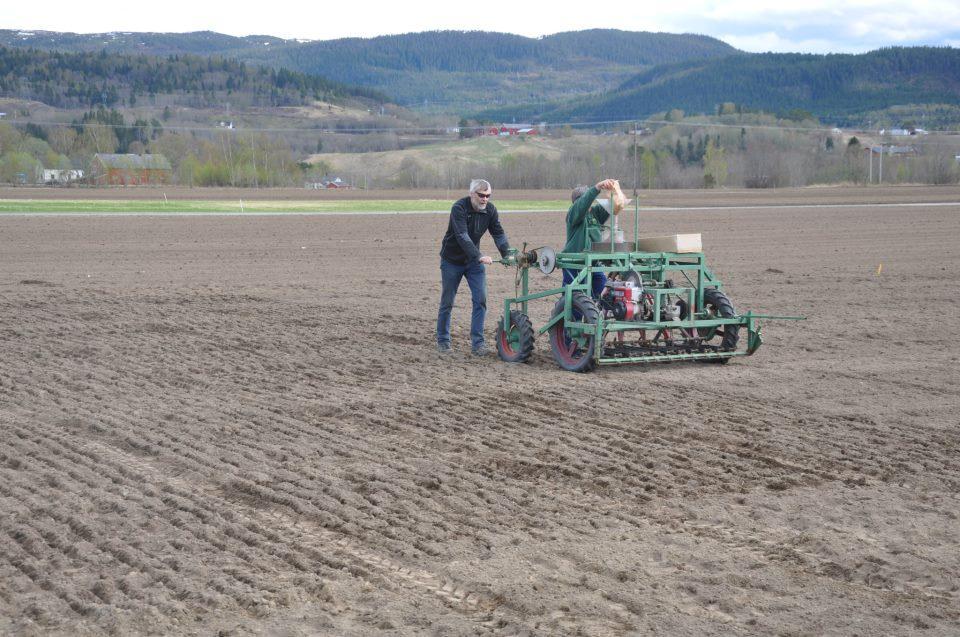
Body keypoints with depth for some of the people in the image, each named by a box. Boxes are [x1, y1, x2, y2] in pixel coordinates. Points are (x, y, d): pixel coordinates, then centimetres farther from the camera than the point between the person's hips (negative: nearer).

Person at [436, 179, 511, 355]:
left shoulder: (490, 210, -7)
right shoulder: (459, 208, -24)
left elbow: (498, 233, -9)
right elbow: (462, 236, -35)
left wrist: (508, 254, -26)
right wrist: (479, 256, -44)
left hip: (475, 261, 4)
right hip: (452, 260, -4)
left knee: (480, 299, -6)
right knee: (447, 302, 4)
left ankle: (477, 342, -1)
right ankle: (443, 340, 18)